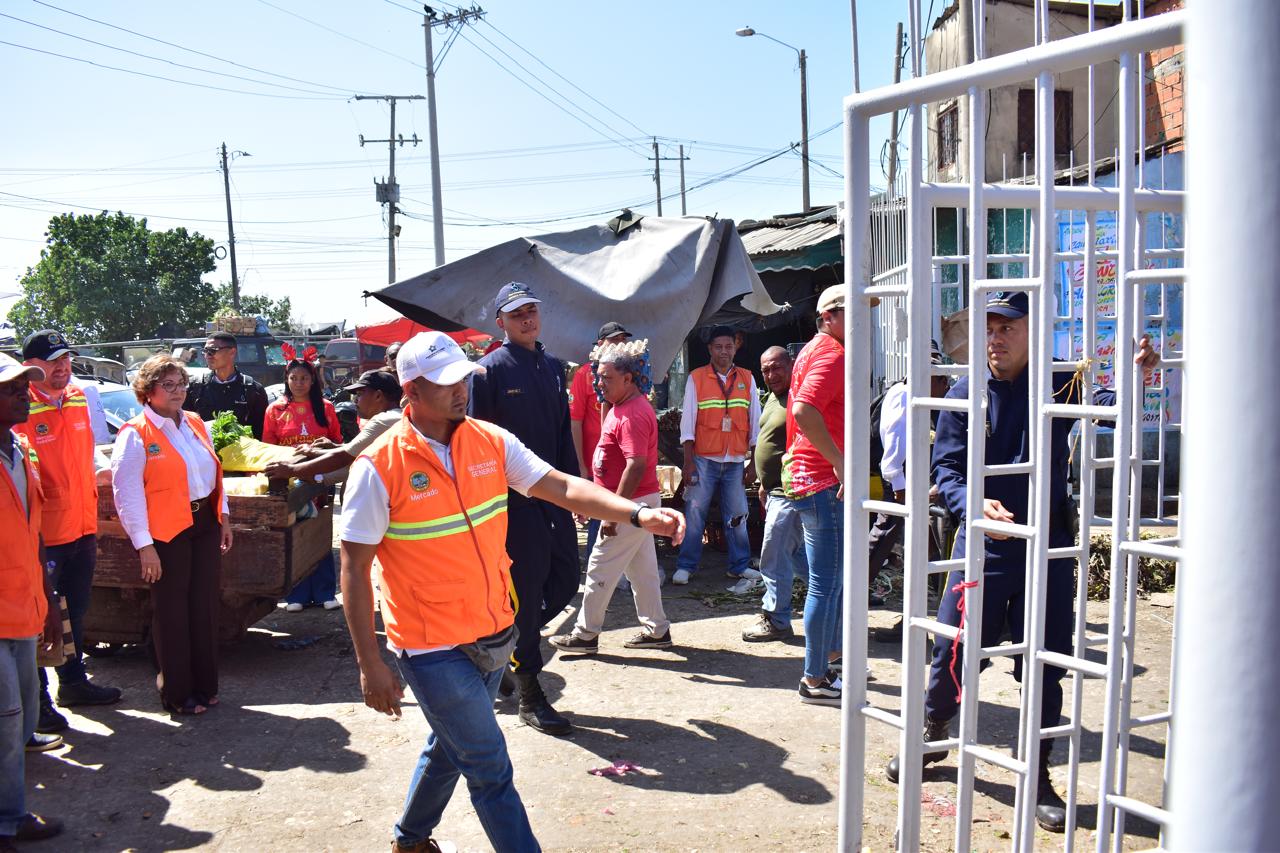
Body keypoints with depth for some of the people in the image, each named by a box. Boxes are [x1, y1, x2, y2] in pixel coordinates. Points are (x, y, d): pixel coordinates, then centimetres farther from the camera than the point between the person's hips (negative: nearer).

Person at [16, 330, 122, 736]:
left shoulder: (78, 400, 7)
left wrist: (113, 471, 2)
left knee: (76, 611, 21)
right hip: (43, 535, -8)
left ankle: (73, 682, 37)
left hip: (82, 528, 8)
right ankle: (37, 699, 16)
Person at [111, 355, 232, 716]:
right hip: (166, 532, -6)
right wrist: (144, 545, -16)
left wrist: (223, 516, 14)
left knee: (206, 605, 12)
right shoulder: (135, 434, -10)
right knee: (173, 612, 4)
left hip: (204, 524, 6)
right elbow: (127, 493, -13)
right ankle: (177, 694, 18)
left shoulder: (195, 423, 10)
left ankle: (205, 686, 25)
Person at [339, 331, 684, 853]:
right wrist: (370, 664, -14)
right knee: (491, 771, -1)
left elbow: (561, 486, -10)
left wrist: (639, 514, -24)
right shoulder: (379, 467, -17)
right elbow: (354, 568, -13)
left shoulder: (490, 442, -3)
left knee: (450, 749, 24)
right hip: (433, 649, -6)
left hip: (494, 635, 6)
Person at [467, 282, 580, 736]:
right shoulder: (490, 370, -8)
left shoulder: (553, 366, 13)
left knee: (564, 583, 9)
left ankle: (511, 642, 32)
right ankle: (530, 697, 10)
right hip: (513, 497, -7)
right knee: (526, 588, -1)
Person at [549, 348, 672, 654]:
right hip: (639, 501, 10)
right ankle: (657, 630, 23)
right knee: (642, 569, 15)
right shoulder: (619, 407, 11)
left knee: (600, 568, -1)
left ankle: (586, 634, 9)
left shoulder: (633, 415, -21)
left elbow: (636, 466, -27)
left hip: (631, 502, -10)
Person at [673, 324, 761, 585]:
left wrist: (753, 463, 6)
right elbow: (687, 422, -1)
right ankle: (686, 566, 7)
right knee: (695, 513, -3)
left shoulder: (747, 379, 8)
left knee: (737, 515, 6)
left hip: (736, 461, 2)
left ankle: (739, 565, 17)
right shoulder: (696, 378, 1)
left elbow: (755, 422, 10)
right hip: (704, 459, -2)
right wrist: (688, 462, -7)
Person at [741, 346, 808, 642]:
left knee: (774, 557, -4)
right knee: (798, 553, 18)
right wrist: (764, 484, 25)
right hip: (776, 490, 10)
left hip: (790, 493, -10)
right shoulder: (773, 397, 14)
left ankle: (775, 620, 8)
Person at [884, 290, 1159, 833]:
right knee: (953, 651, 6)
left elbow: (1105, 404, -21)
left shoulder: (1060, 386, -2)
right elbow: (945, 469, -6)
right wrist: (974, 504, -26)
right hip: (983, 544, 0)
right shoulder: (964, 395, -1)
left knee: (1044, 665, 7)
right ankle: (932, 738, 33)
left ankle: (1038, 776, 24)